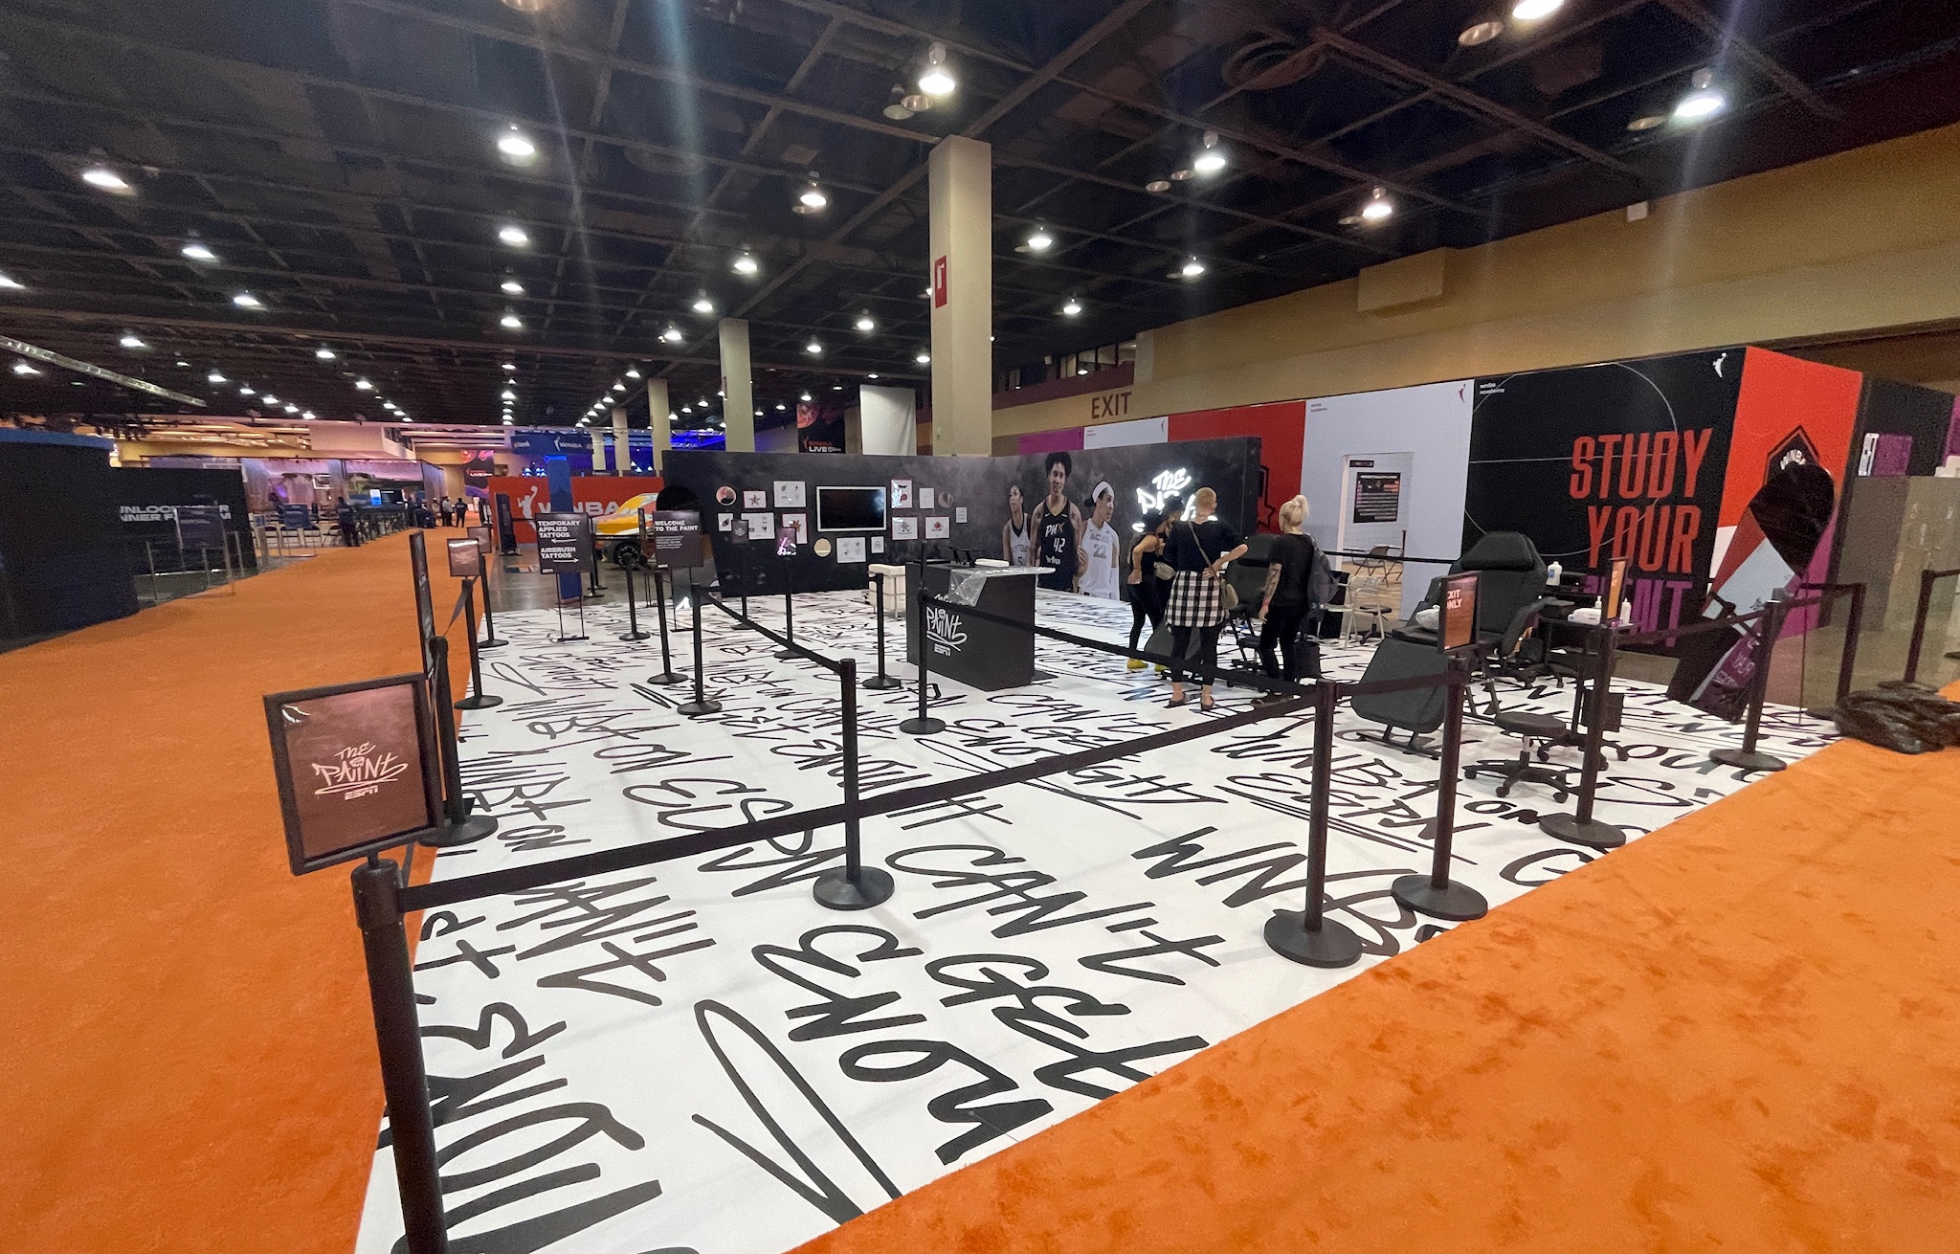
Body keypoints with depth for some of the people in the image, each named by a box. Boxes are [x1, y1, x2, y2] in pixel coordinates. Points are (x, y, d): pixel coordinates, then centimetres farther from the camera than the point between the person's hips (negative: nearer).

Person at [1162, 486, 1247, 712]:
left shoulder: (1179, 528, 0)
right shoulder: (1219, 527, -5)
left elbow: (1168, 556, 5)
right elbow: (1241, 547, -15)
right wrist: (1218, 563, -8)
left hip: (1183, 585, 2)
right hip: (1209, 588, -1)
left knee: (1179, 641, 9)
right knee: (1209, 644, 6)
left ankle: (1177, 693, 12)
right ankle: (1206, 696, 8)